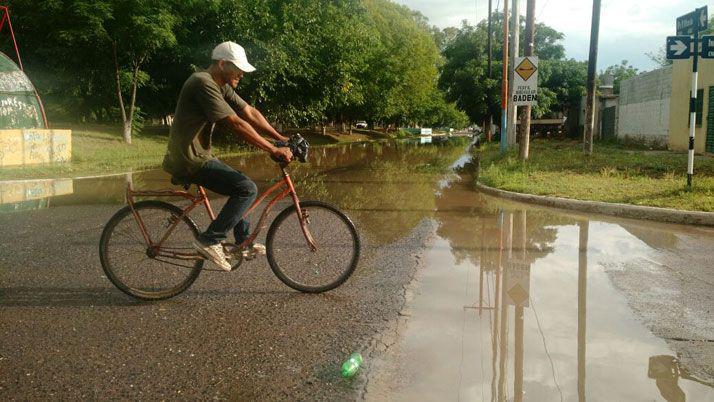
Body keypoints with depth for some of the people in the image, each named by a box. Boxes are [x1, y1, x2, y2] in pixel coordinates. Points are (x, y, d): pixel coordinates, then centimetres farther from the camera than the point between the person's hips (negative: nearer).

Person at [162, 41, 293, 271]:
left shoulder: (222, 86, 10)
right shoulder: (203, 84, -21)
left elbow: (250, 112, 8)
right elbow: (236, 124, -25)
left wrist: (281, 139, 0)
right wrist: (273, 150, -23)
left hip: (199, 156, 10)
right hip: (188, 160, -10)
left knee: (240, 185, 21)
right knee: (247, 189, -16)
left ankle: (244, 242, 30)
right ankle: (209, 241, -9)